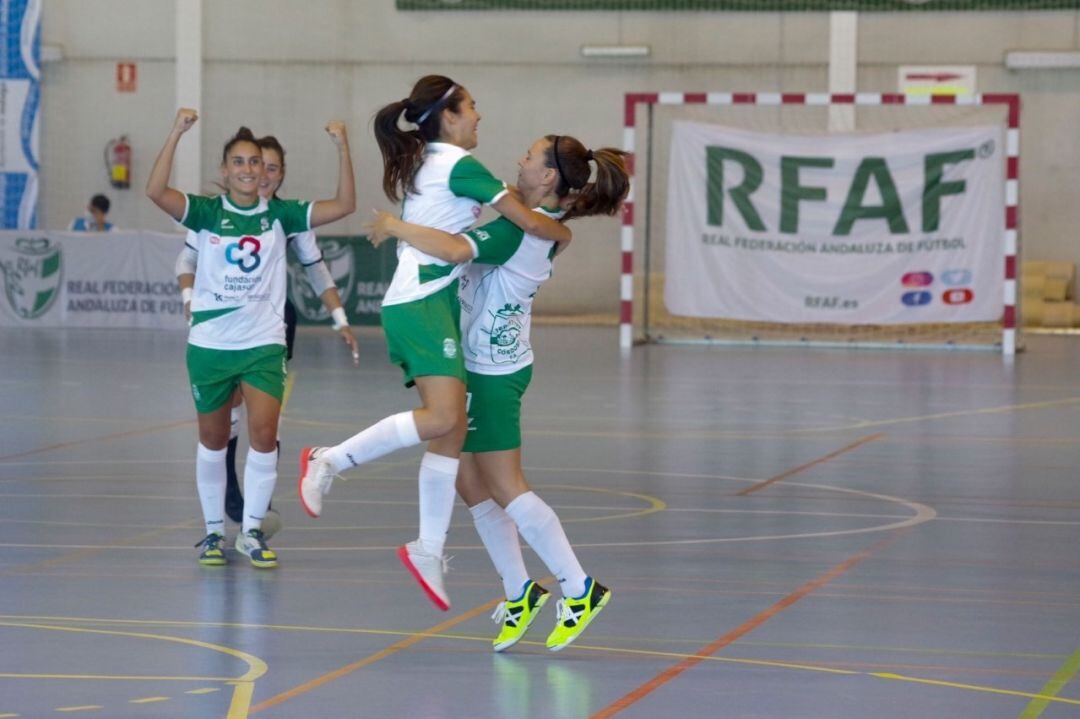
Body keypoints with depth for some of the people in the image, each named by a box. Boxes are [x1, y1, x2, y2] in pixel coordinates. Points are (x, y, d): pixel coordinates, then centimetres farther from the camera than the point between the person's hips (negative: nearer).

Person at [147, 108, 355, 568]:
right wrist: (177, 133, -26)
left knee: (264, 433, -15)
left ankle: (251, 531, -3)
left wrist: (342, 146, -14)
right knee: (213, 440, 11)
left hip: (264, 344, 0)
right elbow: (156, 191, -18)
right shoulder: (207, 214, -2)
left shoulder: (280, 215, 2)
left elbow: (344, 205, -4)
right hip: (210, 344, 0)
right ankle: (214, 530, 25)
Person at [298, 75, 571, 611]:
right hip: (423, 302, -10)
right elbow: (531, 222, -5)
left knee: (451, 431, 5)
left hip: (410, 301, 10)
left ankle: (428, 550, 3)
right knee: (443, 419, -22)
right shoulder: (459, 165, -6)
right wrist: (563, 232, 12)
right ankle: (331, 460, -16)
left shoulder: (419, 167, 21)